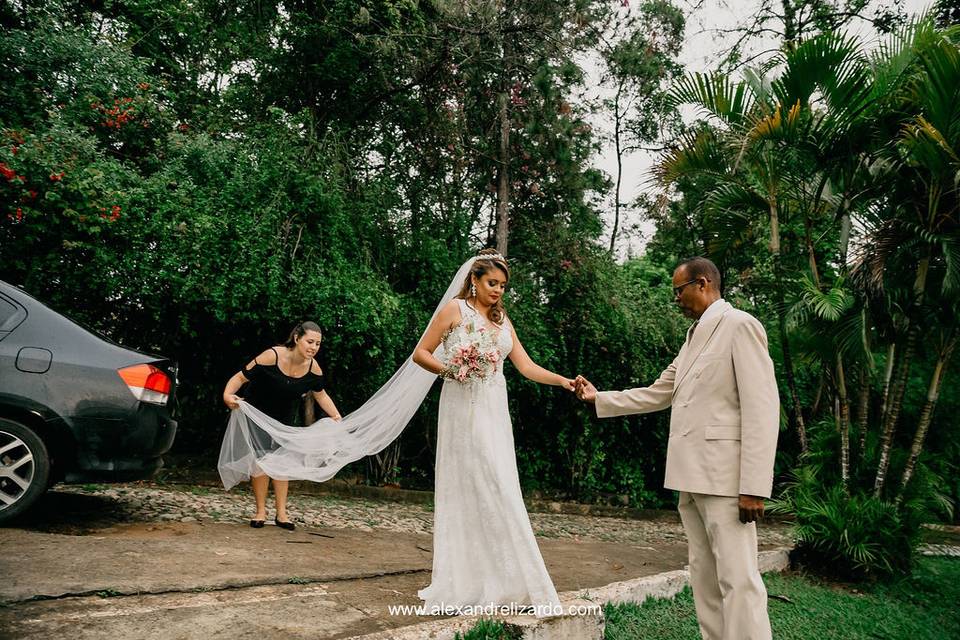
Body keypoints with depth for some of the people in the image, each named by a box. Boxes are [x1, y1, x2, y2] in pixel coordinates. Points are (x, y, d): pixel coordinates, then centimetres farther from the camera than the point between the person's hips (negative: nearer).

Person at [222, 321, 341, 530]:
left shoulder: (313, 367, -18)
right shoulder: (272, 356, -31)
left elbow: (321, 395, -2)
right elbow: (241, 377, -25)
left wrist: (337, 418, -10)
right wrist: (227, 395, -43)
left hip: (285, 419, 4)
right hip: (257, 415, -4)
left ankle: (281, 513, 13)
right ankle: (261, 511, 11)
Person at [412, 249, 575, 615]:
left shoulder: (502, 320, 15)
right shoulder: (455, 309, 0)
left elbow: (526, 367, 9)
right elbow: (420, 354, -1)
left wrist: (564, 381, -3)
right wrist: (450, 371, -17)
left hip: (495, 412, 5)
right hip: (463, 409, -5)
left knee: (498, 491, 3)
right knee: (465, 491, -4)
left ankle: (494, 582, 13)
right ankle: (458, 586, 7)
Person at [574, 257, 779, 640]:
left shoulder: (740, 325, -8)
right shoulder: (693, 338, 19)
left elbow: (762, 407, -15)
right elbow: (656, 395, 24)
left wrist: (754, 486, -19)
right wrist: (599, 398, 21)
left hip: (724, 477, -9)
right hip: (691, 477, 9)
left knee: (738, 579, -6)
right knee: (704, 578, 13)